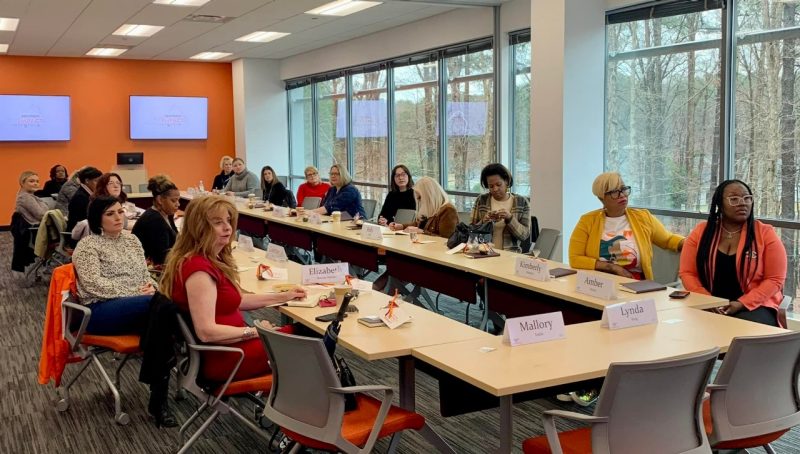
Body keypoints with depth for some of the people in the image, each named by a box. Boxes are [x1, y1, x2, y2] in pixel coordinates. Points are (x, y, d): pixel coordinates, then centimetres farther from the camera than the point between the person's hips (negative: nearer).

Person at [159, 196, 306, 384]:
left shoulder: (214, 259, 6)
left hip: (229, 342, 10)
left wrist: (283, 297, 14)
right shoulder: (199, 268, -25)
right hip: (220, 357, -10)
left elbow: (236, 299, 18)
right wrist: (255, 331, -18)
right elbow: (206, 332, -29)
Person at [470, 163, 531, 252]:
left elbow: (524, 235, -1)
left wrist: (510, 218, -15)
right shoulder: (481, 200, 6)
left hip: (510, 254, -1)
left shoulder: (521, 202, 3)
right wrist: (484, 221, -11)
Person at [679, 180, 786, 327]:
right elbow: (687, 273, 3)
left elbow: (774, 279, -4)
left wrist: (741, 304, -15)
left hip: (754, 306, -1)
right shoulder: (701, 232, 4)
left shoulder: (766, 234, -1)